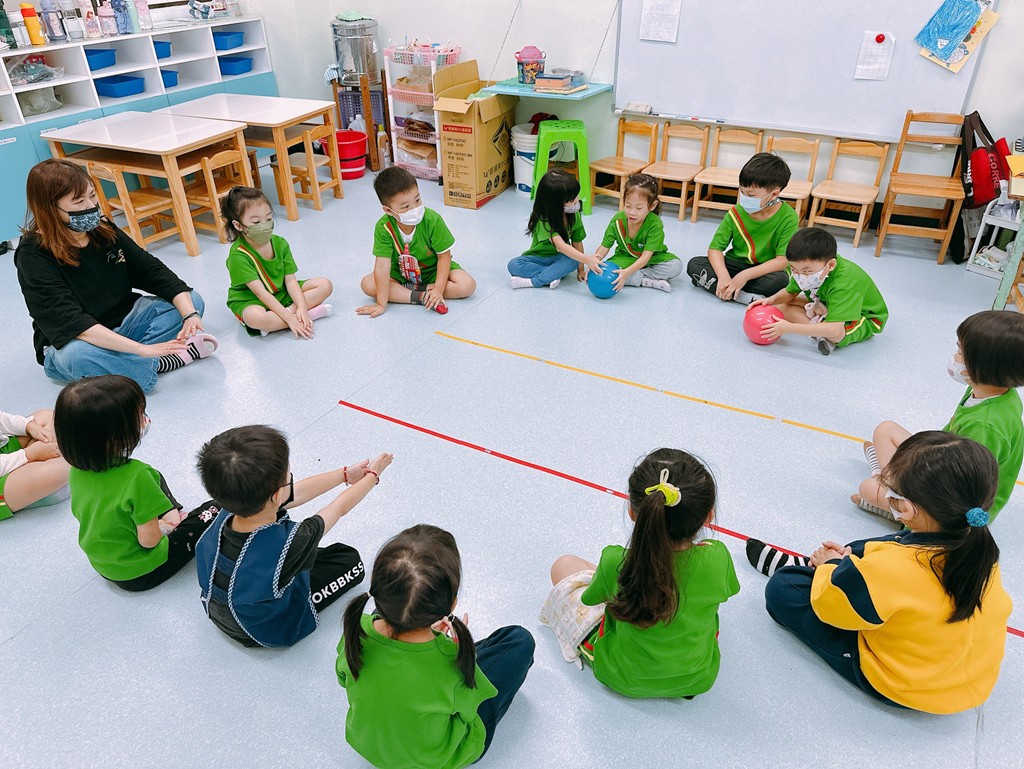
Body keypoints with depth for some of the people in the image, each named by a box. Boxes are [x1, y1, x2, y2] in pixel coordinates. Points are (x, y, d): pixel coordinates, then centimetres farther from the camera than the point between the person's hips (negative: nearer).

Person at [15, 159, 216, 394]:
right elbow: (73, 323, -30)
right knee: (76, 356, -41)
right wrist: (142, 349, -39)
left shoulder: (104, 231, -3)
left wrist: (190, 313, -26)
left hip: (122, 324, 6)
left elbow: (154, 271, -7)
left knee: (192, 301, -10)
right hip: (67, 345, -6)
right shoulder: (33, 255, -20)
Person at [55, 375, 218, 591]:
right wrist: (160, 527, -4)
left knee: (155, 478, 22)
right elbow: (149, 540, -27)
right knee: (213, 510, 2)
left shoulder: (77, 470, -15)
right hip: (140, 574, -7)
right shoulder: (136, 477, -37)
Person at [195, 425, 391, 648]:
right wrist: (373, 475, -5)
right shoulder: (291, 543, -42)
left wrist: (346, 474, 2)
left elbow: (298, 492, -10)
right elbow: (341, 507, -23)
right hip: (272, 631, -5)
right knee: (350, 559, 10)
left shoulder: (228, 514, -27)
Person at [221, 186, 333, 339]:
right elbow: (261, 293, -27)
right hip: (251, 302, -6)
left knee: (325, 285, -6)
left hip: (282, 293, 6)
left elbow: (290, 280, -6)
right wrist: (290, 318, -33)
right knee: (256, 317, -42)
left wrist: (302, 307, -24)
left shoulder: (280, 243, -4)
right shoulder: (238, 255, -22)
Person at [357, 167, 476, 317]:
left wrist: (438, 289, -26)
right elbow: (382, 266, -27)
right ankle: (422, 297, -25)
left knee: (468, 285, -24)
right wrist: (381, 304, -28)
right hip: (401, 273, 1)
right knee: (367, 285, -20)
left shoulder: (432, 220, -28)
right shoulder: (383, 227, -26)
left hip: (433, 270, -1)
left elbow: (444, 255, -18)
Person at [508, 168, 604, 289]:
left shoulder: (574, 216, -10)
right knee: (513, 265, -30)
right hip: (538, 258, -3)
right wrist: (586, 259, -50)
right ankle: (553, 276, -31)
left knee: (573, 261, -32)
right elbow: (561, 246, -39)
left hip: (559, 259, 3)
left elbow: (577, 242, -2)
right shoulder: (543, 220, -27)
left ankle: (533, 281, -31)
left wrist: (581, 269, -8)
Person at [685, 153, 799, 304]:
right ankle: (747, 297, -30)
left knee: (780, 280, -37)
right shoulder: (736, 213, -8)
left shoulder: (788, 218, -16)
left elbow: (783, 261, -21)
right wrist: (723, 276, -30)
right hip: (735, 264, 3)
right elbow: (715, 248, -11)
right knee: (694, 264, -18)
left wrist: (745, 275, -30)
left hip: (765, 270, -3)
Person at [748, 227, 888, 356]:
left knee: (837, 335, -44)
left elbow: (835, 330, -51)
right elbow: (790, 292, 1)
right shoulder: (807, 266, -18)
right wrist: (771, 300, -23)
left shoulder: (843, 285, -42)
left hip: (865, 319, -8)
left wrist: (788, 328, -50)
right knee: (780, 305, -9)